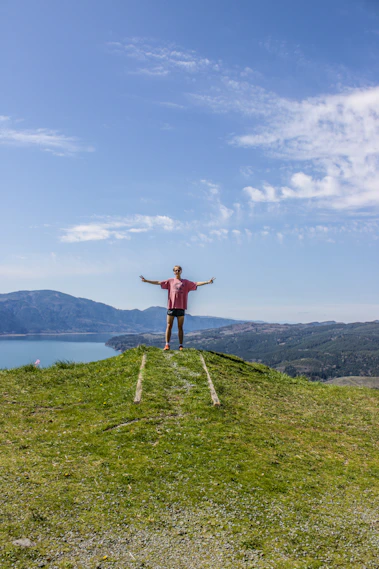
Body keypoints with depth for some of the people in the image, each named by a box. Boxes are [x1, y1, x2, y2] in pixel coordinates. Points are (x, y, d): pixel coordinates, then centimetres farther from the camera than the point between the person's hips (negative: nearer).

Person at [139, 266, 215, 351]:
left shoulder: (186, 282, 11)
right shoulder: (170, 281, 10)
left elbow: (197, 284, 6)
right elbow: (158, 282, 8)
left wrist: (207, 282, -2)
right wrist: (146, 281, 5)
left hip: (181, 307, 0)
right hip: (171, 307, 0)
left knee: (180, 327, 3)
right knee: (169, 326, -1)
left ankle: (181, 346, 5)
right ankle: (167, 345, 1)